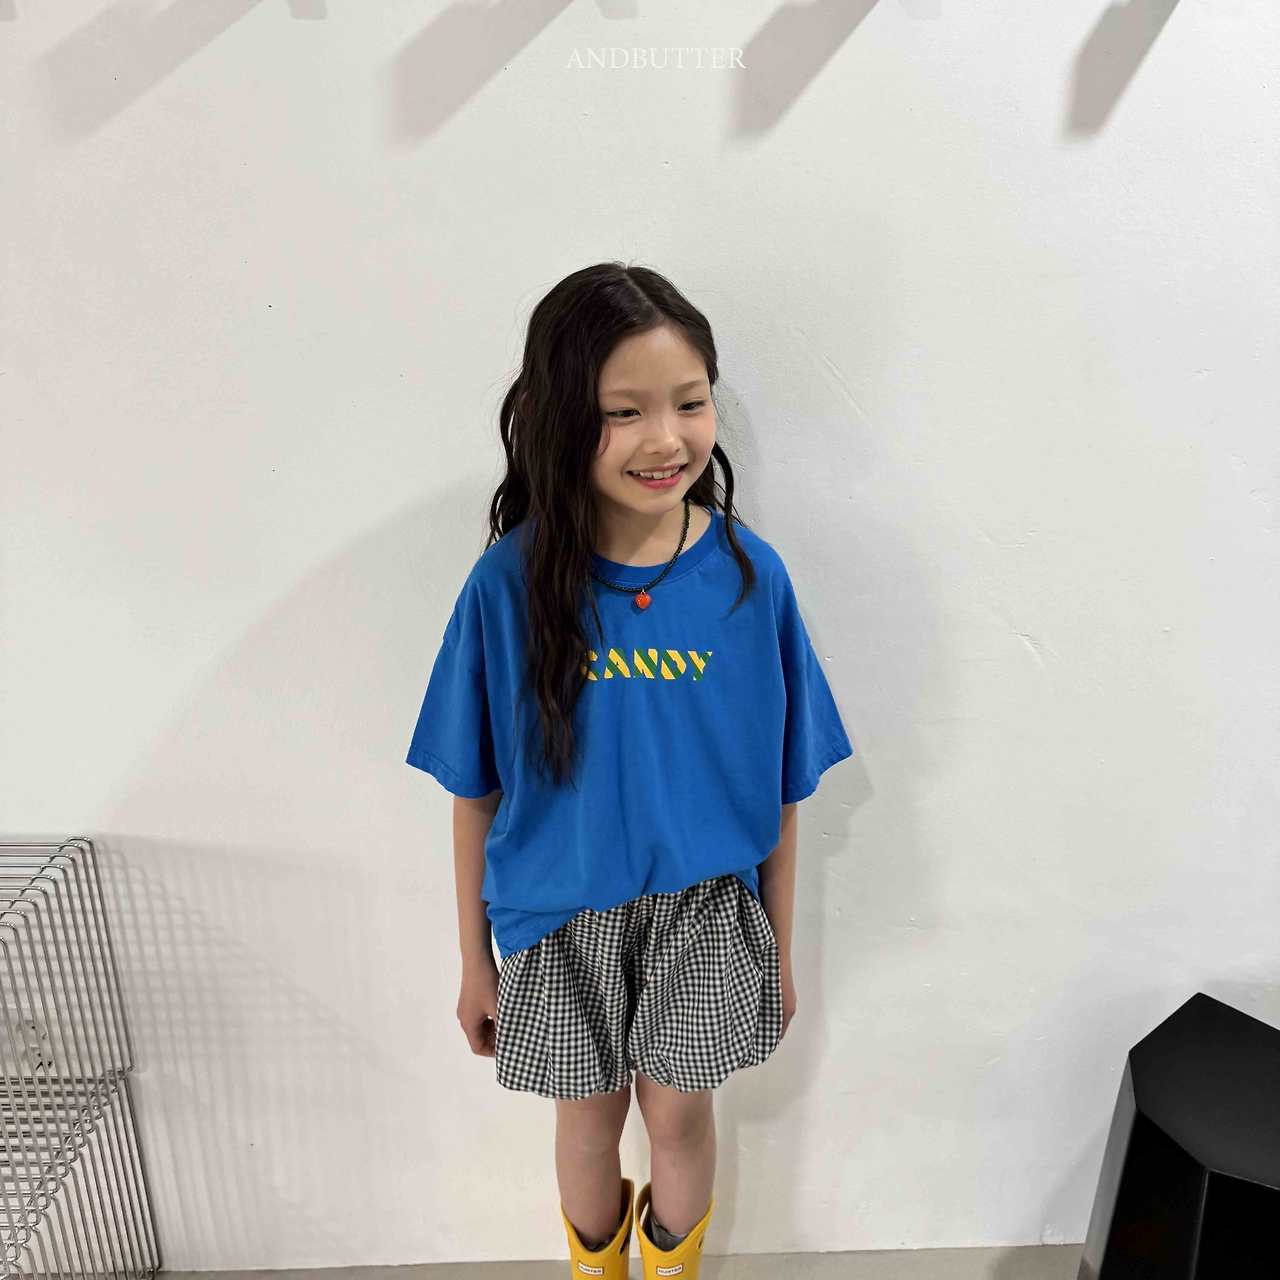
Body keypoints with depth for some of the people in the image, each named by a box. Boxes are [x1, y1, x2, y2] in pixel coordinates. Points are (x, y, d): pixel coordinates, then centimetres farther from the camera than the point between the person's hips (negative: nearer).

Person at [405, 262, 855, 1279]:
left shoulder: (750, 574, -14)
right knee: (590, 1114, 22)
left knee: (678, 1115, 20)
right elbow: (475, 792, -7)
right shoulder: (510, 581, -17)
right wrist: (475, 961, 1)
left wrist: (779, 952, 3)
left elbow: (781, 787, -5)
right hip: (564, 923, 0)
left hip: (707, 913, 1)